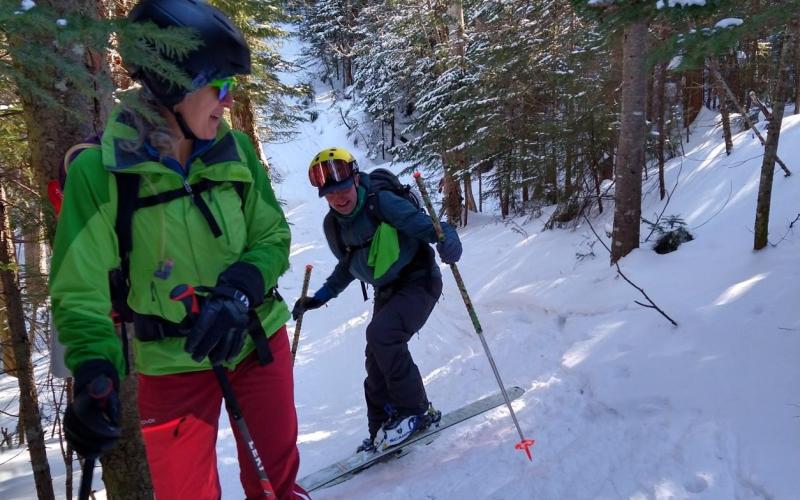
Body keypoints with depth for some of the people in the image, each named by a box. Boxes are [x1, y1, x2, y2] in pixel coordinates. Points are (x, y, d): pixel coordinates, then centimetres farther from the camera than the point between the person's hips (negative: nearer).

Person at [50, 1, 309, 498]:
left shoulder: (235, 152, -7)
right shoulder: (99, 171, -17)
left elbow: (273, 238, -3)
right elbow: (81, 292, -15)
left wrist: (240, 288, -23)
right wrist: (95, 372, -31)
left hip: (259, 341, 3)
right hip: (173, 363, -2)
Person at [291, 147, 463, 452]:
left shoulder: (383, 203, -21)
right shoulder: (333, 226, 0)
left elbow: (429, 227, -24)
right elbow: (347, 266, 17)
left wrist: (447, 242, -45)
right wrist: (320, 297, 13)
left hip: (419, 281, -7)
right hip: (387, 292, 7)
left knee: (380, 334, -27)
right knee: (376, 357, 5)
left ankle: (416, 411, -12)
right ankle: (381, 429, 21)